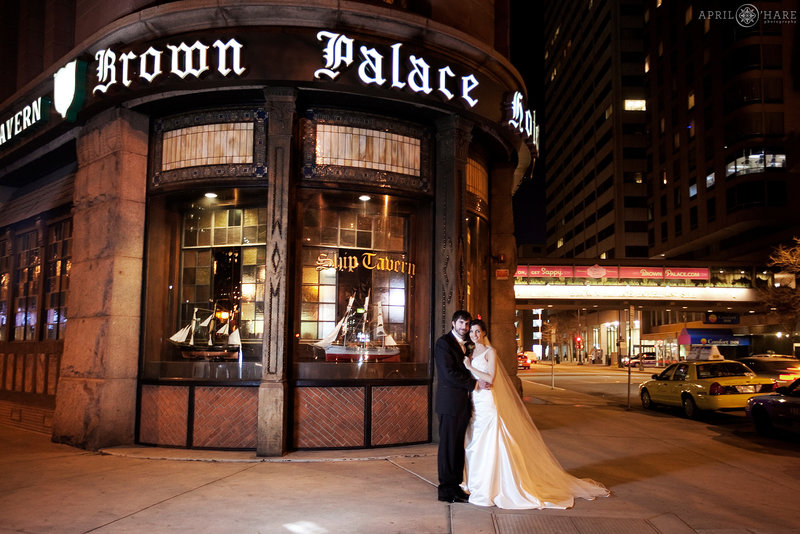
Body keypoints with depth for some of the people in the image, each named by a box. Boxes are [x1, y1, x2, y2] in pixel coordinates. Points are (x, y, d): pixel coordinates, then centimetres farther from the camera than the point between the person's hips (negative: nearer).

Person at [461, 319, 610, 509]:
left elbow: (490, 378, -16)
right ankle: (475, 484, 20)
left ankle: (488, 489, 0)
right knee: (473, 444, 10)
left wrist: (470, 367, -14)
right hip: (472, 402, 7)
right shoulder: (470, 353, 15)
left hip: (487, 402, -7)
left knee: (488, 445, -6)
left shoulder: (489, 352, -6)